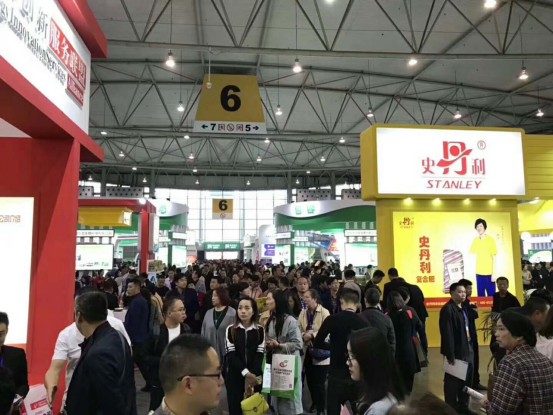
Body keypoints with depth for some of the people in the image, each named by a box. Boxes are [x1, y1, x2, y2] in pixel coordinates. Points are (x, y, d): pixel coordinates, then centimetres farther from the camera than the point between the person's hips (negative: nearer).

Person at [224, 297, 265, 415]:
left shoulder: (260, 330, -1)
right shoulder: (230, 329, -3)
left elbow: (259, 354, -3)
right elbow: (231, 354, -8)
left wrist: (252, 374, -16)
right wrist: (245, 372, -17)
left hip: (254, 376, 0)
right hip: (234, 375, 0)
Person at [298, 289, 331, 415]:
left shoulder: (324, 312, -10)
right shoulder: (303, 313, 7)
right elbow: (298, 330, 6)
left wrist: (312, 335, -20)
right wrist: (303, 335, -15)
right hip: (307, 351, 5)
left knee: (319, 383, -1)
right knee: (310, 381, 15)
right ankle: (315, 404, 36)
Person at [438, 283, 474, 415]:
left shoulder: (463, 309, 12)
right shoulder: (448, 309, -18)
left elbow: (467, 329, 16)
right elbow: (447, 334, -22)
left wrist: (470, 347, 12)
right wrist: (450, 354, -23)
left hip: (467, 350, 9)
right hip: (456, 352, -9)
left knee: (467, 380, 19)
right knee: (453, 381, 4)